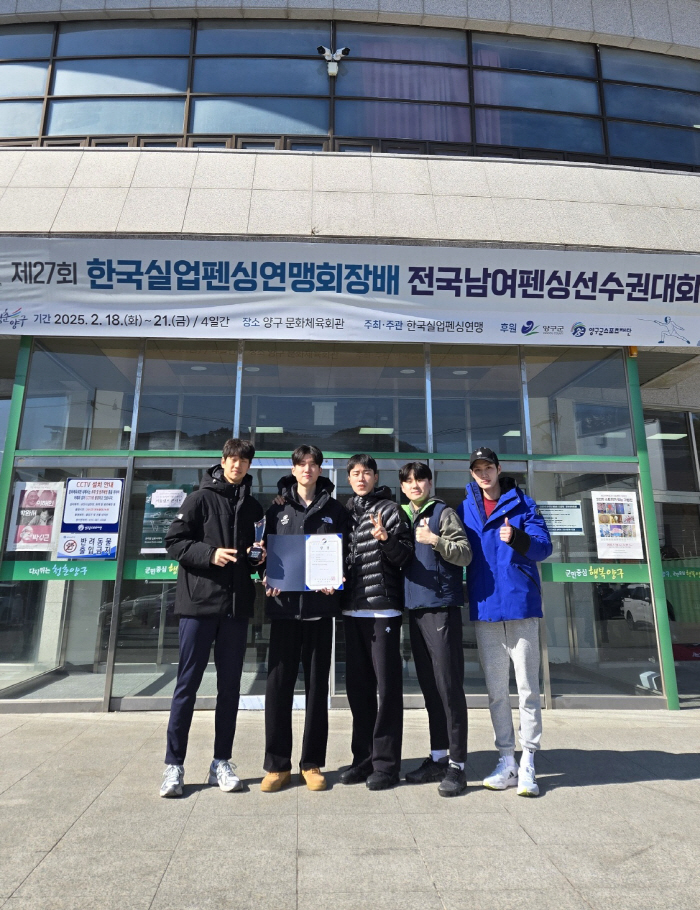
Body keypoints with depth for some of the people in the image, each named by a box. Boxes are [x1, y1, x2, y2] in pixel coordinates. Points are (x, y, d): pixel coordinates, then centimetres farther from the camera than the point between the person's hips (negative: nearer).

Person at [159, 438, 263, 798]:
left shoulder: (254, 507, 12)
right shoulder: (200, 499, -1)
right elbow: (174, 541, -5)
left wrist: (259, 557, -3)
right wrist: (210, 553, -18)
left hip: (237, 606, 4)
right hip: (199, 603, -4)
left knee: (230, 686, 11)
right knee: (187, 684, 4)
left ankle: (221, 762, 24)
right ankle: (174, 765, 18)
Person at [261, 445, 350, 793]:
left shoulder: (335, 511, 7)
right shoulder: (277, 509, 9)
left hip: (320, 606, 0)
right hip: (284, 605, 0)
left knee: (317, 685, 8)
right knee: (278, 684, 3)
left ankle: (312, 763, 22)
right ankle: (277, 764, 17)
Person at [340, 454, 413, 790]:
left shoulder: (388, 509, -2)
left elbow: (406, 555, -8)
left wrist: (386, 538, -25)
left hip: (383, 607, -6)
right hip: (353, 608, 6)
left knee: (387, 685, 0)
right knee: (358, 685, 12)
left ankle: (386, 763, 12)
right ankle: (363, 758, 24)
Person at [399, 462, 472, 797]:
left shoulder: (443, 512, -2)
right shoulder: (403, 517, 15)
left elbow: (465, 554, -10)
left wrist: (435, 540, -23)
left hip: (442, 606, -6)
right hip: (415, 608, 6)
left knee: (448, 685, -3)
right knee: (428, 686, 13)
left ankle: (457, 764, 7)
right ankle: (438, 757, 24)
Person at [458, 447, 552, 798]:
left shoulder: (523, 504, 1)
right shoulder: (465, 510, 9)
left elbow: (544, 546, -8)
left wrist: (518, 538, -26)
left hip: (521, 604, -3)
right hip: (484, 608, 3)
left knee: (527, 687, 3)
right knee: (496, 690, 11)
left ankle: (527, 764, 14)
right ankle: (506, 762, 22)